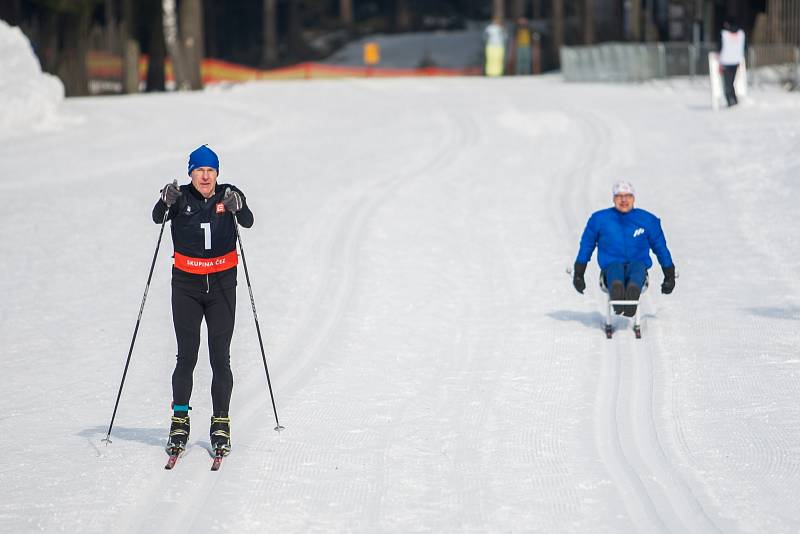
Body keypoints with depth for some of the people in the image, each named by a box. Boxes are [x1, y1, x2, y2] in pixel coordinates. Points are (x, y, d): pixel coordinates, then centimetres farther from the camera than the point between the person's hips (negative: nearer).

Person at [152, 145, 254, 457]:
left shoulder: (228, 195, -2)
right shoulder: (182, 198, -3)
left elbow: (248, 222, -17)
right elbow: (158, 218, -19)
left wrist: (238, 208, -39)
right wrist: (166, 202, -40)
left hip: (222, 284, 0)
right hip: (186, 284, 0)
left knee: (220, 358, 0)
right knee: (186, 357, -2)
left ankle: (220, 426, 7)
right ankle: (180, 423, 7)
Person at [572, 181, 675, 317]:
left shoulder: (648, 220, 14)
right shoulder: (599, 219, 12)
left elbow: (660, 247, 23)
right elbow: (586, 246, 21)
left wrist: (669, 276, 24)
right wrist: (578, 274, 18)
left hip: (638, 266, 1)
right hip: (611, 266, -1)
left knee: (639, 266, -36)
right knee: (615, 268, -38)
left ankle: (633, 289, -63)